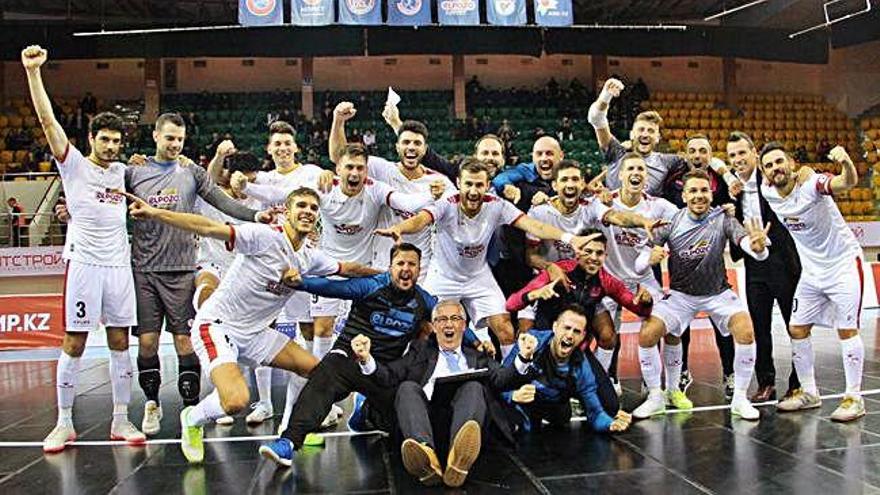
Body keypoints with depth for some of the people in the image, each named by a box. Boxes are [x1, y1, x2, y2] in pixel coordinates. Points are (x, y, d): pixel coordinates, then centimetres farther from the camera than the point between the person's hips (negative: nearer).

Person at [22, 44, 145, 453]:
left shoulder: (123, 171, 13)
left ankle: (121, 419, 13)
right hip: (84, 263, -4)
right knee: (74, 343, 0)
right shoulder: (73, 164, 1)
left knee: (120, 342, 5)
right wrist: (33, 71, -16)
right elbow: (47, 120, -9)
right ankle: (64, 423, 11)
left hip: (119, 265, 4)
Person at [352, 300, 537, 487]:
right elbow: (389, 376, 16)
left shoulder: (477, 356, 28)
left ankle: (458, 460, -53)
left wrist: (523, 357, -9)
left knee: (474, 387, -27)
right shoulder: (420, 350, 29)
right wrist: (366, 359, -3)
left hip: (465, 419, 0)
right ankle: (426, 457, -50)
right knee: (407, 387, -25)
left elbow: (501, 379, 10)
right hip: (428, 418, 0)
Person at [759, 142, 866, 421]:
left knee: (847, 330, -5)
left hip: (843, 264, -6)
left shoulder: (811, 184, -24)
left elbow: (849, 183, -45)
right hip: (811, 269, 6)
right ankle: (809, 393, 18)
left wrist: (846, 162, -64)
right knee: (797, 330, 5)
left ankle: (854, 398, 5)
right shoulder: (767, 192, -7)